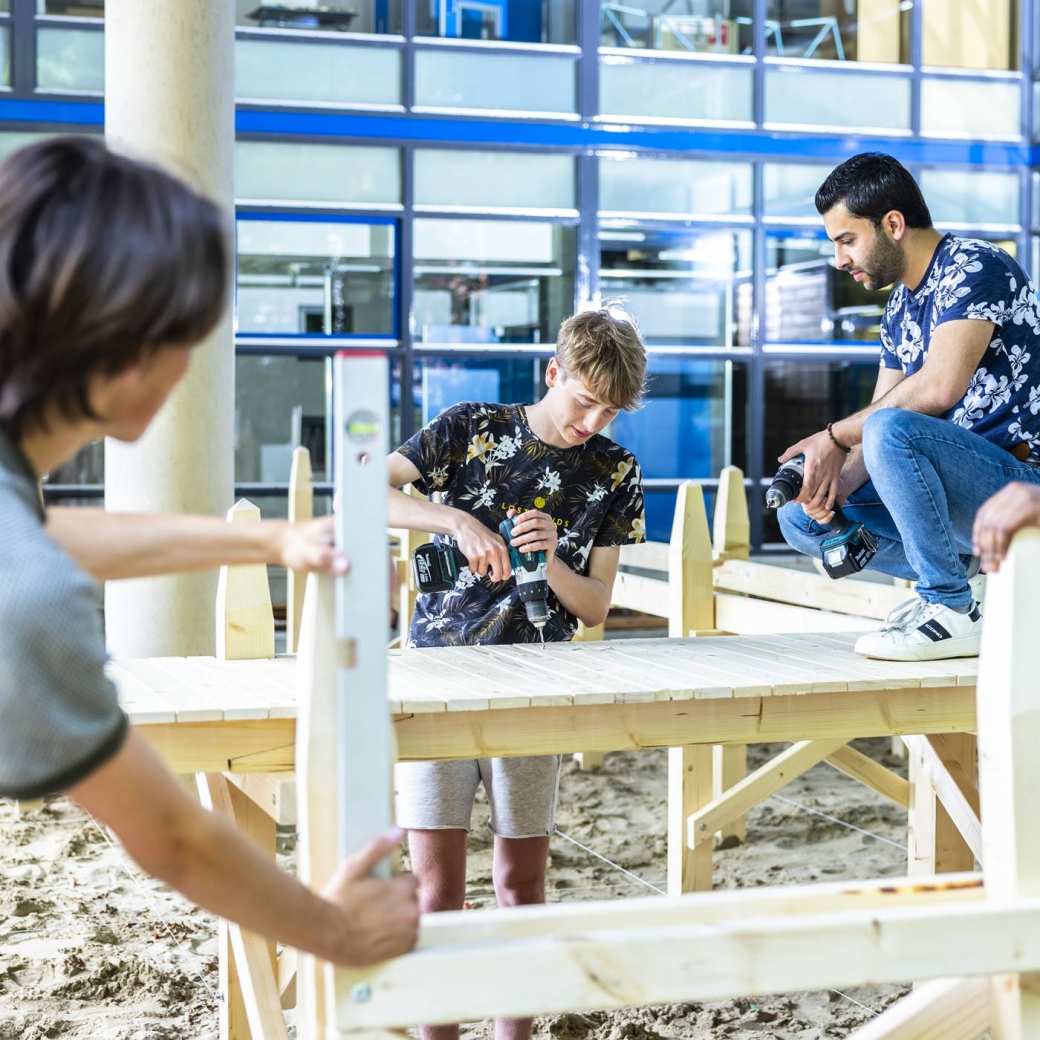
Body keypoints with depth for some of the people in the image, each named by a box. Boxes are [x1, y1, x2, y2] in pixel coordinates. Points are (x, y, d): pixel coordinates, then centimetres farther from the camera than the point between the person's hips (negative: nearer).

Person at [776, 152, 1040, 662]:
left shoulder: (976, 267, -13)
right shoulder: (900, 308, 15)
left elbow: (940, 387, -27)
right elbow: (876, 419, 11)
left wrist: (835, 438, -18)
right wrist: (839, 477, -11)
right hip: (964, 487, 9)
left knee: (892, 429, -34)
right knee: (799, 518, 5)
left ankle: (958, 610, -20)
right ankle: (965, 571, 4)